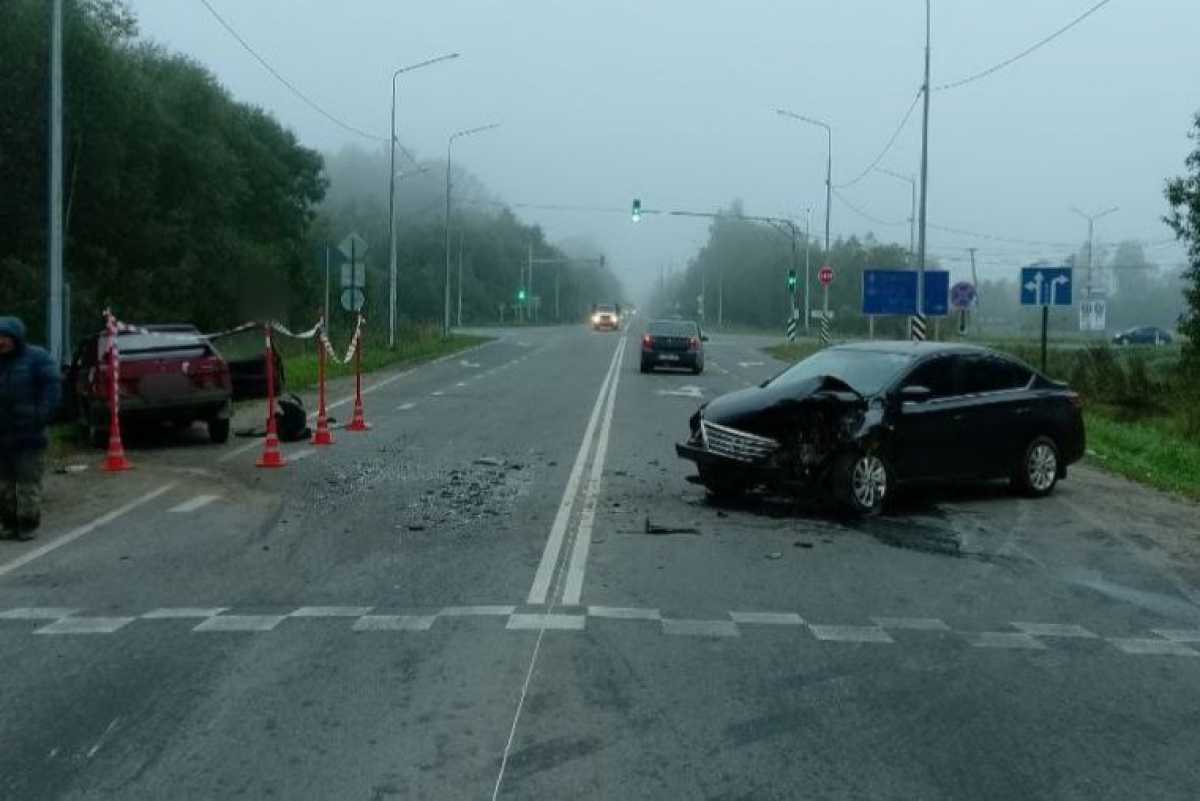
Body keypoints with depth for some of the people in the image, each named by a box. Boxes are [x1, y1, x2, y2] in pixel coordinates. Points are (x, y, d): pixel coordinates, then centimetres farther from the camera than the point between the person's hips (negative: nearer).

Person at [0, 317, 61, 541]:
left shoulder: (36, 358, -4)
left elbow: (53, 385, -8)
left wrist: (41, 417, -14)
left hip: (29, 436, -5)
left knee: (28, 481, -3)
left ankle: (28, 524, 3)